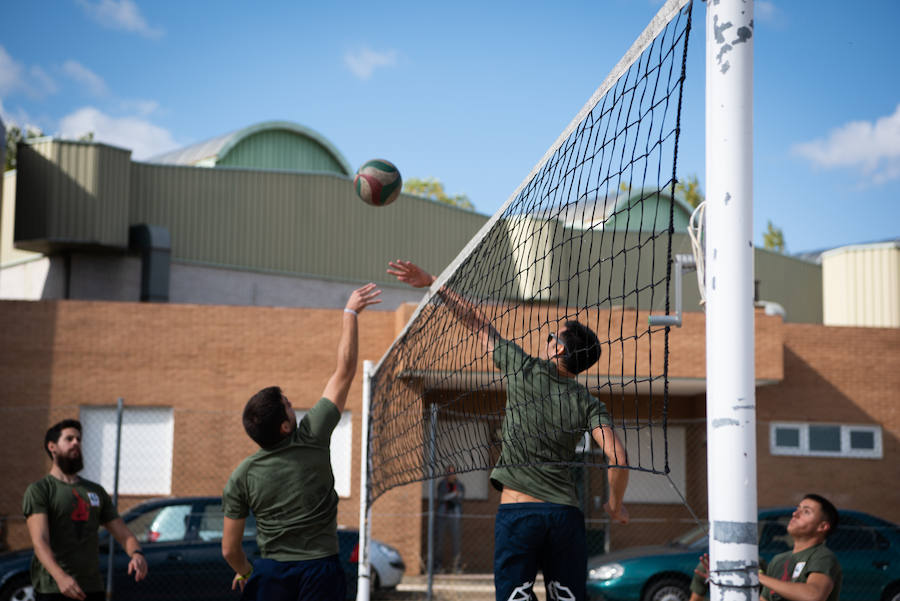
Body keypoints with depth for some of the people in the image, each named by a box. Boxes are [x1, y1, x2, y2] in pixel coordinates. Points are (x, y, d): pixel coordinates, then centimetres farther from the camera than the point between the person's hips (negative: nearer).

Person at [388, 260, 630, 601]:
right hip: (565, 514, 2)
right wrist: (615, 505, 12)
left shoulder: (526, 370, 3)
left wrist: (431, 282, 15)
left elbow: (477, 323, 10)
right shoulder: (588, 404, 6)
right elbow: (617, 457, -5)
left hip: (517, 511, -2)